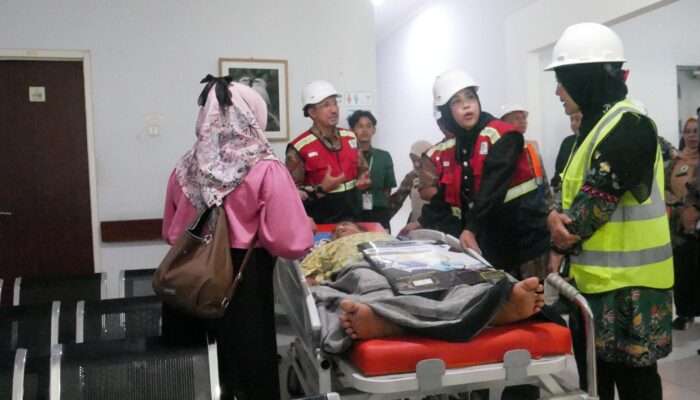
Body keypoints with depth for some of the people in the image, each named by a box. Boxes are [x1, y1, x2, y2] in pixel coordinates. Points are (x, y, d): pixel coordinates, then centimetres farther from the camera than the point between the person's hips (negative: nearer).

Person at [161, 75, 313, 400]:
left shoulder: (185, 169, 0)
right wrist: (306, 227, 1)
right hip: (244, 289, -4)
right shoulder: (266, 170, -14)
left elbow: (171, 234, 13)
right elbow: (292, 244, -19)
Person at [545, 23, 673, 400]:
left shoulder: (629, 126, -16)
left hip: (628, 283, -9)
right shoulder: (597, 126, 14)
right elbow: (573, 193, 10)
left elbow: (599, 199, -19)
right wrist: (557, 217, -10)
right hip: (597, 278, 9)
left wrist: (561, 239, -5)